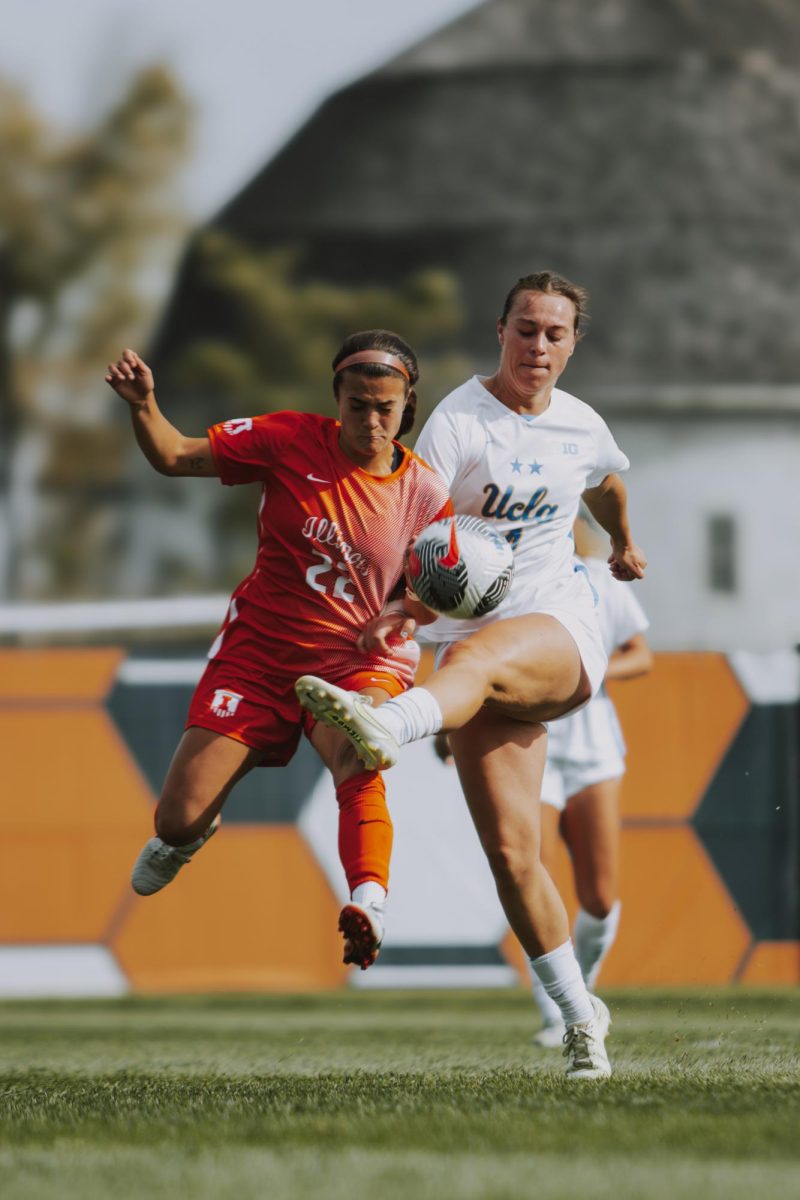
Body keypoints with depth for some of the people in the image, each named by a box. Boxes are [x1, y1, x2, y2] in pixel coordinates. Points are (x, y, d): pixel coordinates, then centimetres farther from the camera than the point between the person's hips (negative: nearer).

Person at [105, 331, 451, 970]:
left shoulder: (426, 493, -5)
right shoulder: (291, 440, -9)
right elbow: (175, 456, -6)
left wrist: (404, 614, -21)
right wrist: (144, 408, -26)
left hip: (358, 664, -1)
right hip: (258, 652, 1)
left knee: (359, 765, -37)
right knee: (179, 821, 0)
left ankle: (370, 901, -52)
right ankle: (190, 832, 38)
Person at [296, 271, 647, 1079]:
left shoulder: (583, 428, 10)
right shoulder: (459, 421, -4)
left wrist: (623, 544, 54)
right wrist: (402, 607, -34)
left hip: (561, 630, 0)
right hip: (476, 639, 0)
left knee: (477, 655, -38)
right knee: (509, 852, -8)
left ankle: (387, 726, -70)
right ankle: (579, 1014, 6)